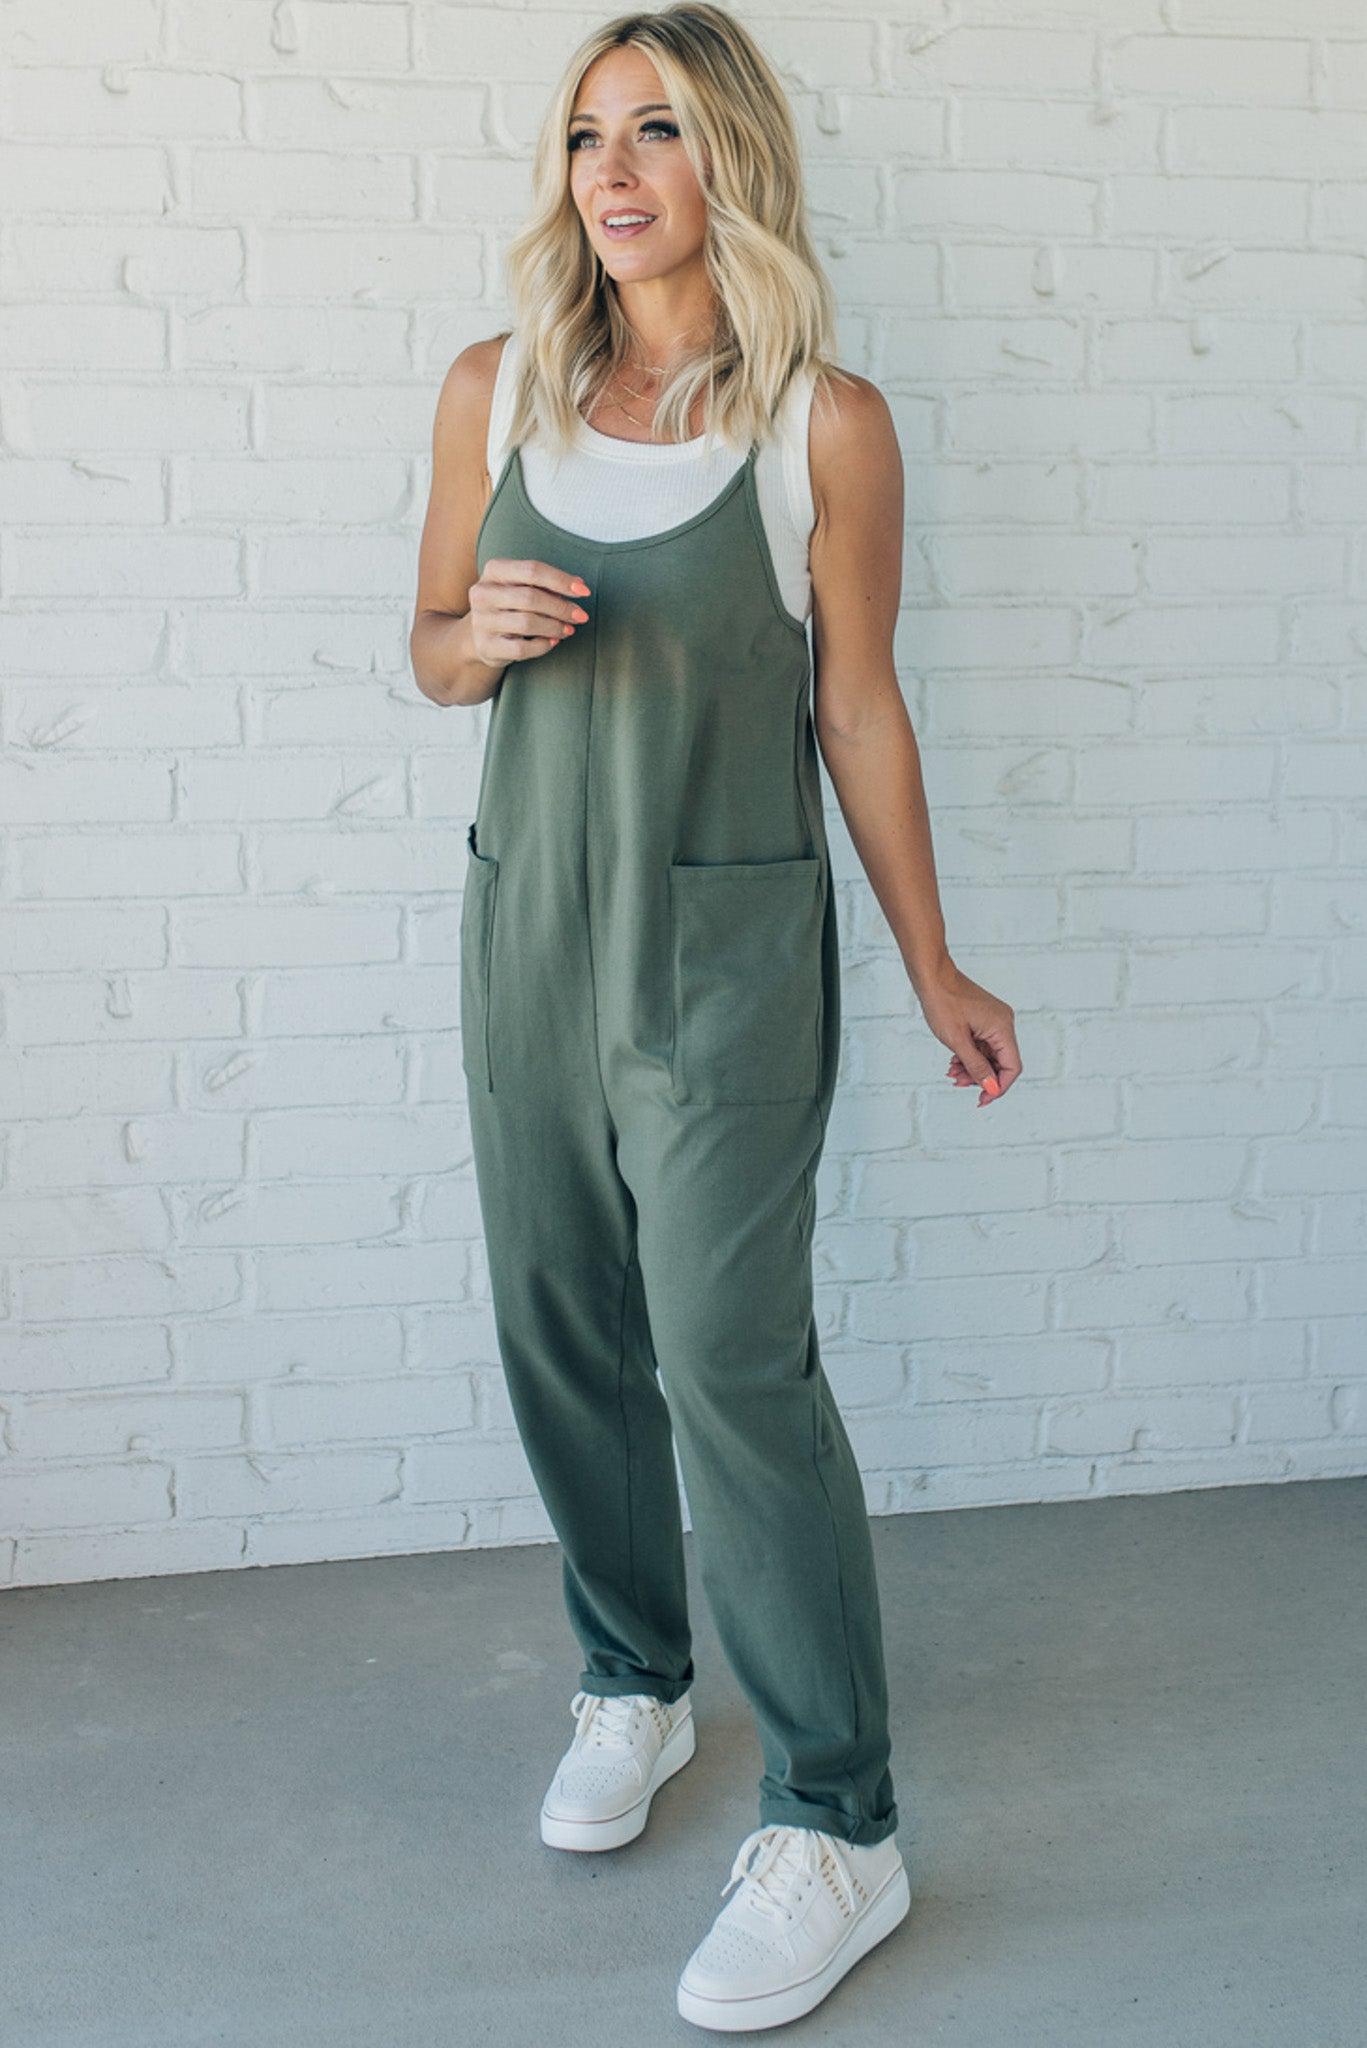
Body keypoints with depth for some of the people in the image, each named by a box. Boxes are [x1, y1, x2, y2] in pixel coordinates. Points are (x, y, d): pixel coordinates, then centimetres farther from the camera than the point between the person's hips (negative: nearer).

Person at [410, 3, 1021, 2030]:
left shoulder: (825, 423, -8)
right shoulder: (496, 391, 3)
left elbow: (857, 708, -1)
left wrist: (935, 973, 4)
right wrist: (487, 630, -12)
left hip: (727, 944, -4)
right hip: (529, 922, 5)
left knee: (732, 1361, -7)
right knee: (561, 1338, 12)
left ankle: (838, 1828, 6)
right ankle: (631, 1687, 35)